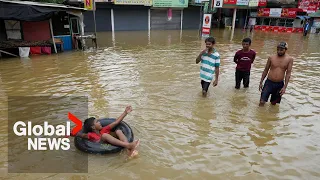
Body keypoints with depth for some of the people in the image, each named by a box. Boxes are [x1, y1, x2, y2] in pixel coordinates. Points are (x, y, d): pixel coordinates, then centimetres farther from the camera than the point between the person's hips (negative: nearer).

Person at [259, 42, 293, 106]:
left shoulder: (289, 59, -3)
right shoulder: (271, 58, -2)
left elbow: (288, 73, -4)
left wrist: (284, 87, -11)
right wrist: (261, 82, 7)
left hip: (279, 84, 1)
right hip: (269, 82, 0)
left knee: (273, 103, 12)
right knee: (262, 102, -9)